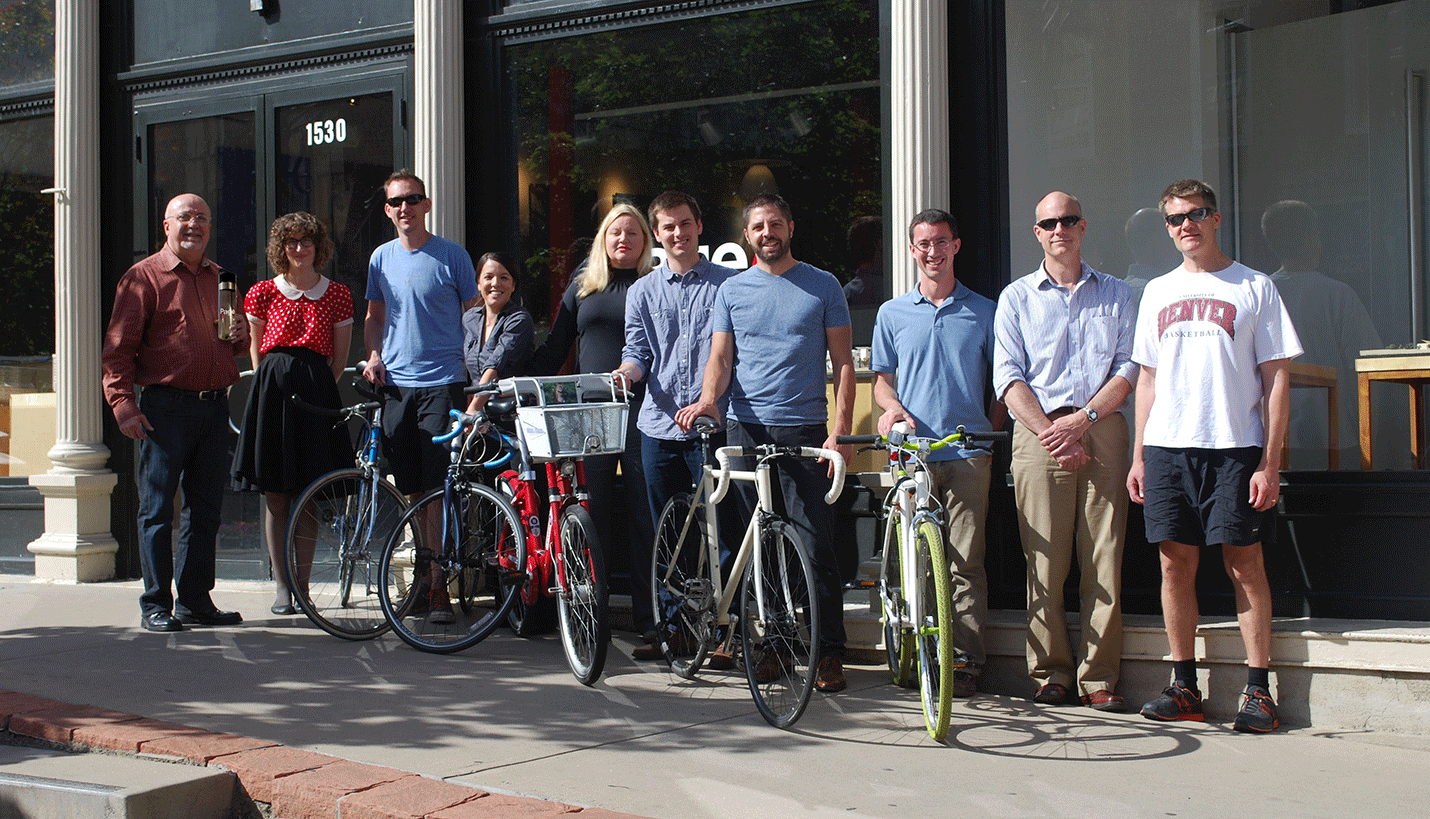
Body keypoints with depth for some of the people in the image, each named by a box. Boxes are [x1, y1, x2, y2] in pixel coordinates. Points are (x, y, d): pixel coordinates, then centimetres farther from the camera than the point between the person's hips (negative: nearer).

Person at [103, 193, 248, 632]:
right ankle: (156, 605, 3)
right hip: (165, 406, -6)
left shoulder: (220, 278, 18)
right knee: (158, 509, -3)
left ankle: (195, 600, 17)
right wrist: (123, 402, -14)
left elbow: (234, 343, 28)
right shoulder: (144, 276, 0)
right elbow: (118, 346, -5)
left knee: (205, 509, 9)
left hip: (214, 406, 6)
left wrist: (240, 337, 4)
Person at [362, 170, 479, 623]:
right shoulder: (382, 258, 12)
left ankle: (439, 586, -5)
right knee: (410, 490, 8)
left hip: (442, 382, -4)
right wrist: (374, 356, 5)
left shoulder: (451, 255, 0)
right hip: (395, 383, 4)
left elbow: (474, 313, 4)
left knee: (439, 490, -8)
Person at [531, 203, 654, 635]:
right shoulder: (582, 286, 17)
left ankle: (648, 615, 2)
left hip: (640, 408, -3)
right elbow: (555, 347, 19)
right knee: (593, 512, 2)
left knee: (643, 514, -4)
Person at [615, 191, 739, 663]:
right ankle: (656, 629, 14)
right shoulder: (642, 292, 16)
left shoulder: (728, 284, 8)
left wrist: (711, 403, -8)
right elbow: (637, 350, 10)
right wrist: (626, 370, -14)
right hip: (658, 425, 3)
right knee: (660, 533, 6)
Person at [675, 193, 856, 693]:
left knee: (816, 545, -7)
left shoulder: (823, 286, 8)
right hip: (746, 430, 2)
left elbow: (843, 363, 6)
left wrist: (841, 431, -5)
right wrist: (707, 399, -14)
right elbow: (720, 358, 8)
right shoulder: (732, 290, 13)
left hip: (805, 431, -2)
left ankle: (829, 654, -2)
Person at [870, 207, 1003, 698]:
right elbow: (882, 378, 17)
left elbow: (1001, 383, 14)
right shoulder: (893, 313, 14)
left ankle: (965, 661, 1)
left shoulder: (983, 312, 11)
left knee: (966, 562, -3)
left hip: (968, 454, -1)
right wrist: (892, 407, -5)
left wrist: (991, 438, 3)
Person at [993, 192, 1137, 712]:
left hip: (1102, 430, 1)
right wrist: (1049, 433, -9)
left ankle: (1099, 677, 3)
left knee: (1104, 560, -3)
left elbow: (1128, 368, 6)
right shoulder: (1016, 297, 13)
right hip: (1038, 433, -1)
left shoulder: (1117, 294, 16)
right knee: (1045, 559, -4)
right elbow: (1008, 377, 4)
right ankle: (1051, 673, 5)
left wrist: (1082, 419, -9)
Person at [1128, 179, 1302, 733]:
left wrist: (1270, 461, -8)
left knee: (1244, 563, -3)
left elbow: (1276, 377, 0)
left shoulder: (1254, 288, 3)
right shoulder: (1158, 292, 15)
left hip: (1235, 447, -3)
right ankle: (1184, 687, 11)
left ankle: (1258, 689, 3)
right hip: (1167, 448, 4)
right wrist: (1138, 455, 10)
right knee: (1175, 563, 3)